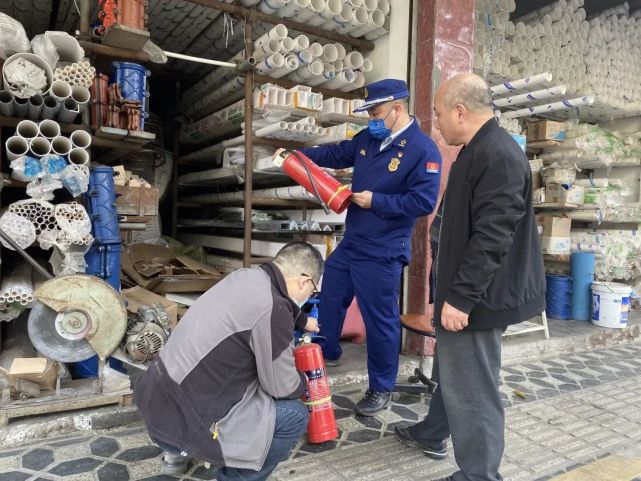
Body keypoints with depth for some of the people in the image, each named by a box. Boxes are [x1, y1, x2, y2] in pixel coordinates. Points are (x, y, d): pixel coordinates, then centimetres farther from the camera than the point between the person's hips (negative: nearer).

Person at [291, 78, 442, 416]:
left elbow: (424, 201, -23)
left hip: (382, 253, -8)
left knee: (380, 320, 3)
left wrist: (376, 201, -21)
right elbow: (337, 154, 20)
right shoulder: (369, 138, 6)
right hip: (350, 242, 8)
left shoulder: (423, 150, -17)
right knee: (329, 298, 22)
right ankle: (327, 352, 47)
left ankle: (381, 390, 23)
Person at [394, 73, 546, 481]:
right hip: (466, 293, 11)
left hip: (479, 298, -11)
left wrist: (460, 297, -24)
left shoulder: (499, 156, -21)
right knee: (452, 373, 25)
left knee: (473, 389, 2)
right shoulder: (480, 150, 12)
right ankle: (432, 434, 45)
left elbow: (491, 239, -27)